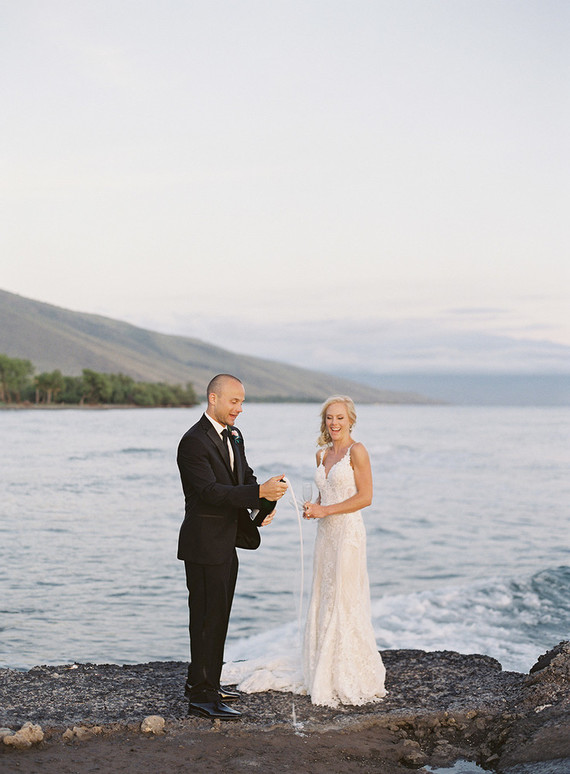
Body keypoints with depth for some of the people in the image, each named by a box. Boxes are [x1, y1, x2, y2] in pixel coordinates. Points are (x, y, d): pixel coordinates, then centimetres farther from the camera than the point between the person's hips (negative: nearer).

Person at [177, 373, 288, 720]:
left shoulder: (234, 436, 11)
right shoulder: (194, 441, -18)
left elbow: (245, 477, 13)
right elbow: (210, 491, -26)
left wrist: (266, 503, -8)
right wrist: (260, 492, -33)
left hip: (227, 542, 9)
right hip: (204, 545, -9)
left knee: (218, 615, 18)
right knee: (207, 617, -5)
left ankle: (202, 681, 31)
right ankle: (202, 696, 1)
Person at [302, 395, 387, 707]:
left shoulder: (357, 451, -8)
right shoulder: (322, 454, 14)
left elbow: (365, 497, -13)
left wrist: (325, 511, -14)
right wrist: (312, 508, 1)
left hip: (347, 532, -8)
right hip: (325, 533, 8)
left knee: (345, 605, -5)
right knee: (323, 603, 9)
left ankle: (352, 681, 5)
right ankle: (327, 678, 17)